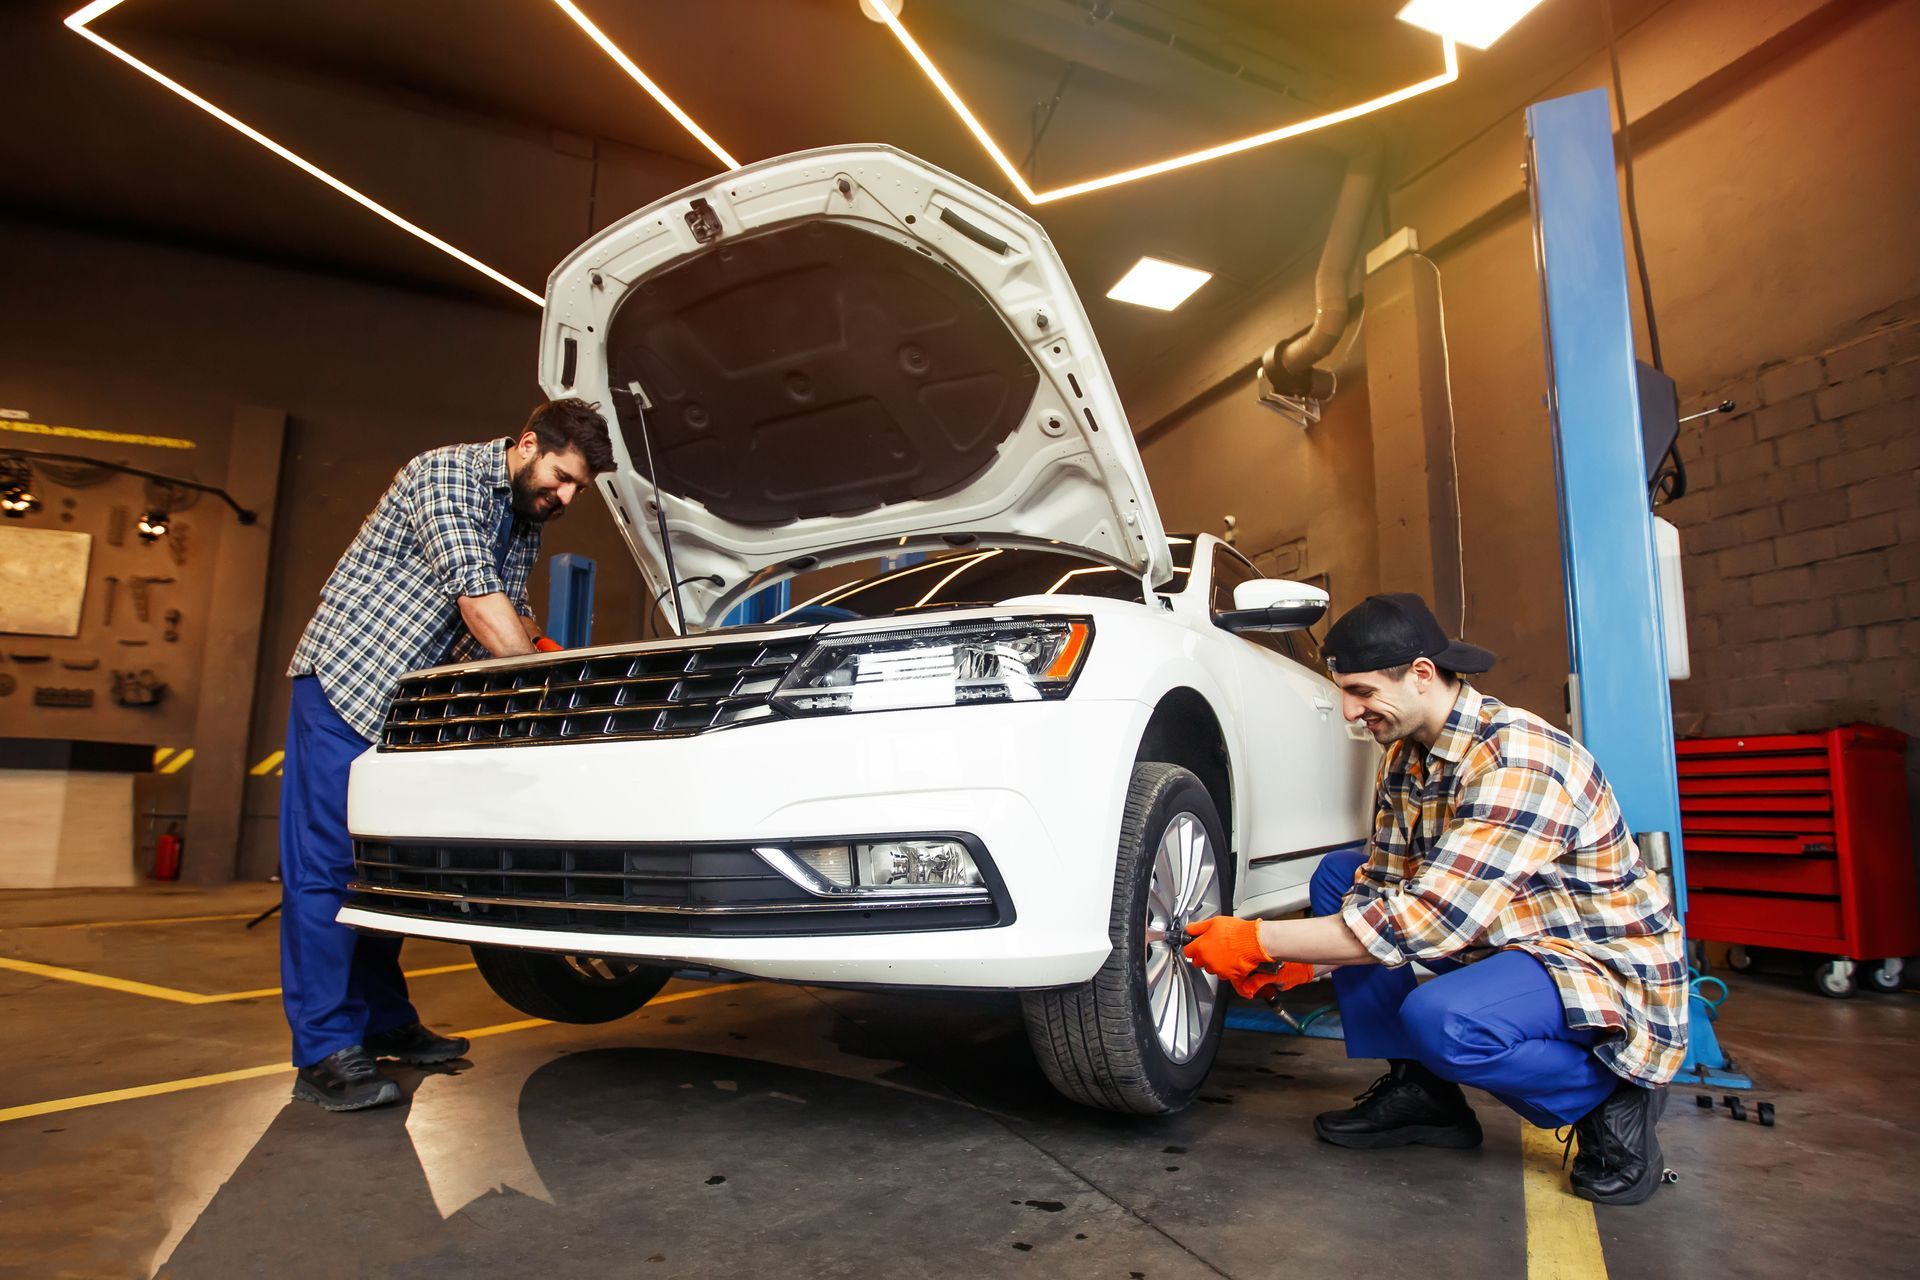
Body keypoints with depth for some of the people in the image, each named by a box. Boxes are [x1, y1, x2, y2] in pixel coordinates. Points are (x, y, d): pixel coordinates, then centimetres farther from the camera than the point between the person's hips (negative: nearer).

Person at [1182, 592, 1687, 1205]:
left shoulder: (1518, 761, -30)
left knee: (1439, 1018, -36)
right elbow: (1382, 885, 3)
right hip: (1503, 939, 9)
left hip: (1608, 967, -9)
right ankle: (1419, 1091, 8)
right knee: (1338, 875, 3)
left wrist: (1260, 941, -30)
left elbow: (1430, 917, -34)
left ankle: (1613, 1098, -3)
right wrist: (1294, 959, -13)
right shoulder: (1405, 756, -1)